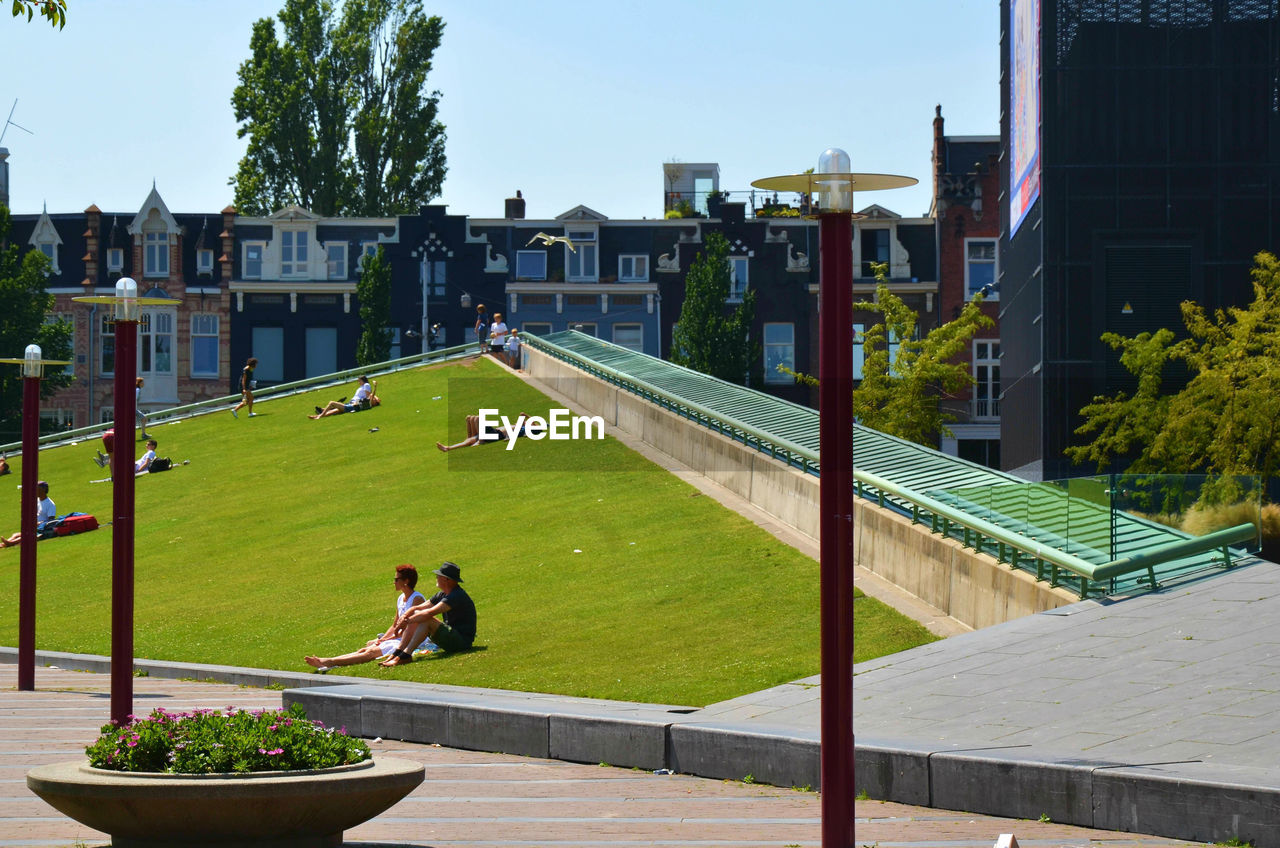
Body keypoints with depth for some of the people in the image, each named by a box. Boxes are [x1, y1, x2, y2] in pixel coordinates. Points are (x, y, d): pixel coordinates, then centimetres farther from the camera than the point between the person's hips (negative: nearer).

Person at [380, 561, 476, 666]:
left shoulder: (457, 596, -20)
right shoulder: (442, 595, 11)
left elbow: (430, 613, -29)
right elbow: (416, 609, 12)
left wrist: (407, 621, -21)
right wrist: (404, 617, -9)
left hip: (462, 640, -10)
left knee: (427, 620, -27)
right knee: (417, 615, 2)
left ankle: (406, 655, -28)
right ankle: (397, 653, -6)